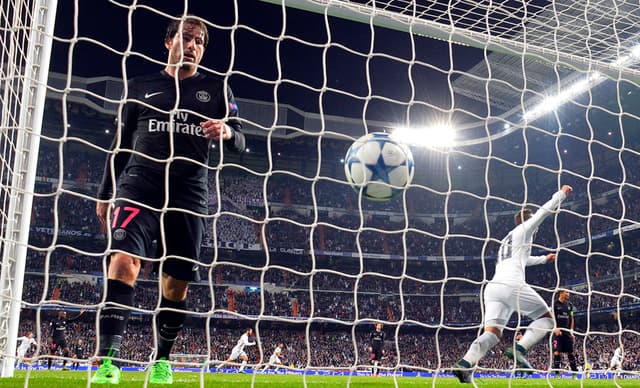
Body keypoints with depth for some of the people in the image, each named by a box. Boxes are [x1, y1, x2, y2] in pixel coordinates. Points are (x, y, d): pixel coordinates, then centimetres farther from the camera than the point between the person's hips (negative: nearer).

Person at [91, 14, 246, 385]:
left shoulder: (217, 88, 14)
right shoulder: (140, 86, 16)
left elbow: (240, 142, 9)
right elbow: (121, 145, 19)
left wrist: (227, 132, -15)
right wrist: (105, 194, 16)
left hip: (190, 193, 1)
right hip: (140, 184, 0)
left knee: (177, 282, 1)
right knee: (124, 261, -22)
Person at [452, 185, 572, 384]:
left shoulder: (507, 240, 37)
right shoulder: (523, 230, 15)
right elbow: (544, 211, 12)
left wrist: (544, 259, 70)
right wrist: (561, 193, 25)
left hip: (493, 286, 7)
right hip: (512, 285, -7)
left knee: (492, 332, -3)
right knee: (546, 318, 8)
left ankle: (465, 363, -26)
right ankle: (519, 348, -14)